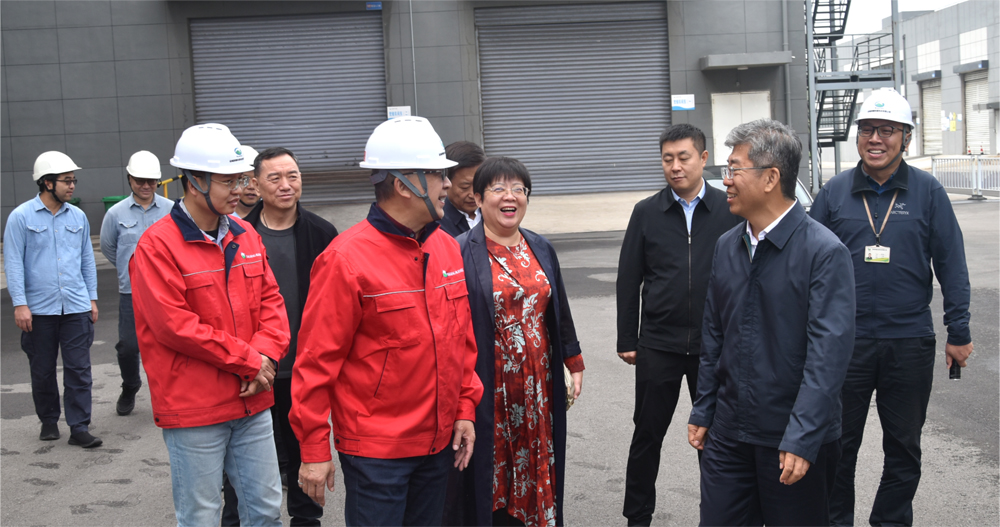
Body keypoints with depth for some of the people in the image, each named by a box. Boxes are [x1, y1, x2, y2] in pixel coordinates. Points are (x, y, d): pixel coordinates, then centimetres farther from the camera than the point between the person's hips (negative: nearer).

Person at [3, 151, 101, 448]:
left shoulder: (77, 217, 8)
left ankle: (79, 428, 3)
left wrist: (92, 298, 11)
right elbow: (13, 263, -5)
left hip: (76, 308, 2)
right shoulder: (21, 217, -3)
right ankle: (49, 421, 27)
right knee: (42, 371, 10)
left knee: (79, 370, -2)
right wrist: (20, 304, -11)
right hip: (39, 309, -2)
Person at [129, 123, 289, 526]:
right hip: (193, 410, -6)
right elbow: (174, 326, -17)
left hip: (252, 402, 6)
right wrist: (248, 359, -13)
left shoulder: (245, 235, 9)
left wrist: (266, 354, -9)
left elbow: (271, 301, 10)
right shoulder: (157, 246, -12)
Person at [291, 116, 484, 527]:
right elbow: (316, 360, -14)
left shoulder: (446, 247, 5)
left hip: (439, 441, 7)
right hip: (376, 449, -6)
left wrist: (465, 407, 7)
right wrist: (314, 450, -13)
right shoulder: (346, 258, -16)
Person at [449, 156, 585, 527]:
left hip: (538, 384, 5)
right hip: (489, 388, -5)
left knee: (536, 463, 12)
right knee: (491, 467, 5)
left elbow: (559, 311, 16)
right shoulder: (461, 253, -10)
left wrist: (574, 362, 15)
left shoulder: (541, 249, 9)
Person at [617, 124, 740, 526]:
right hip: (658, 344, 1)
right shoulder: (646, 213, 1)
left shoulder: (729, 210, -1)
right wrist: (626, 340, 1)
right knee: (647, 435, 9)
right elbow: (628, 280, 3)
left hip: (715, 343, 0)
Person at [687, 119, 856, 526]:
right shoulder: (727, 246, 7)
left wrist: (802, 439, -22)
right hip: (728, 432, 5)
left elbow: (828, 353, -18)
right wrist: (702, 412, 13)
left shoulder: (825, 252, -14)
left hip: (794, 437, -5)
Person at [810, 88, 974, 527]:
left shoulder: (927, 191, -1)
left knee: (904, 447, 13)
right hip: (845, 340, 0)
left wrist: (959, 333, -1)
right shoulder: (834, 193, 1)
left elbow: (951, 265, 1)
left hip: (910, 341, 0)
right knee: (838, 444, 9)